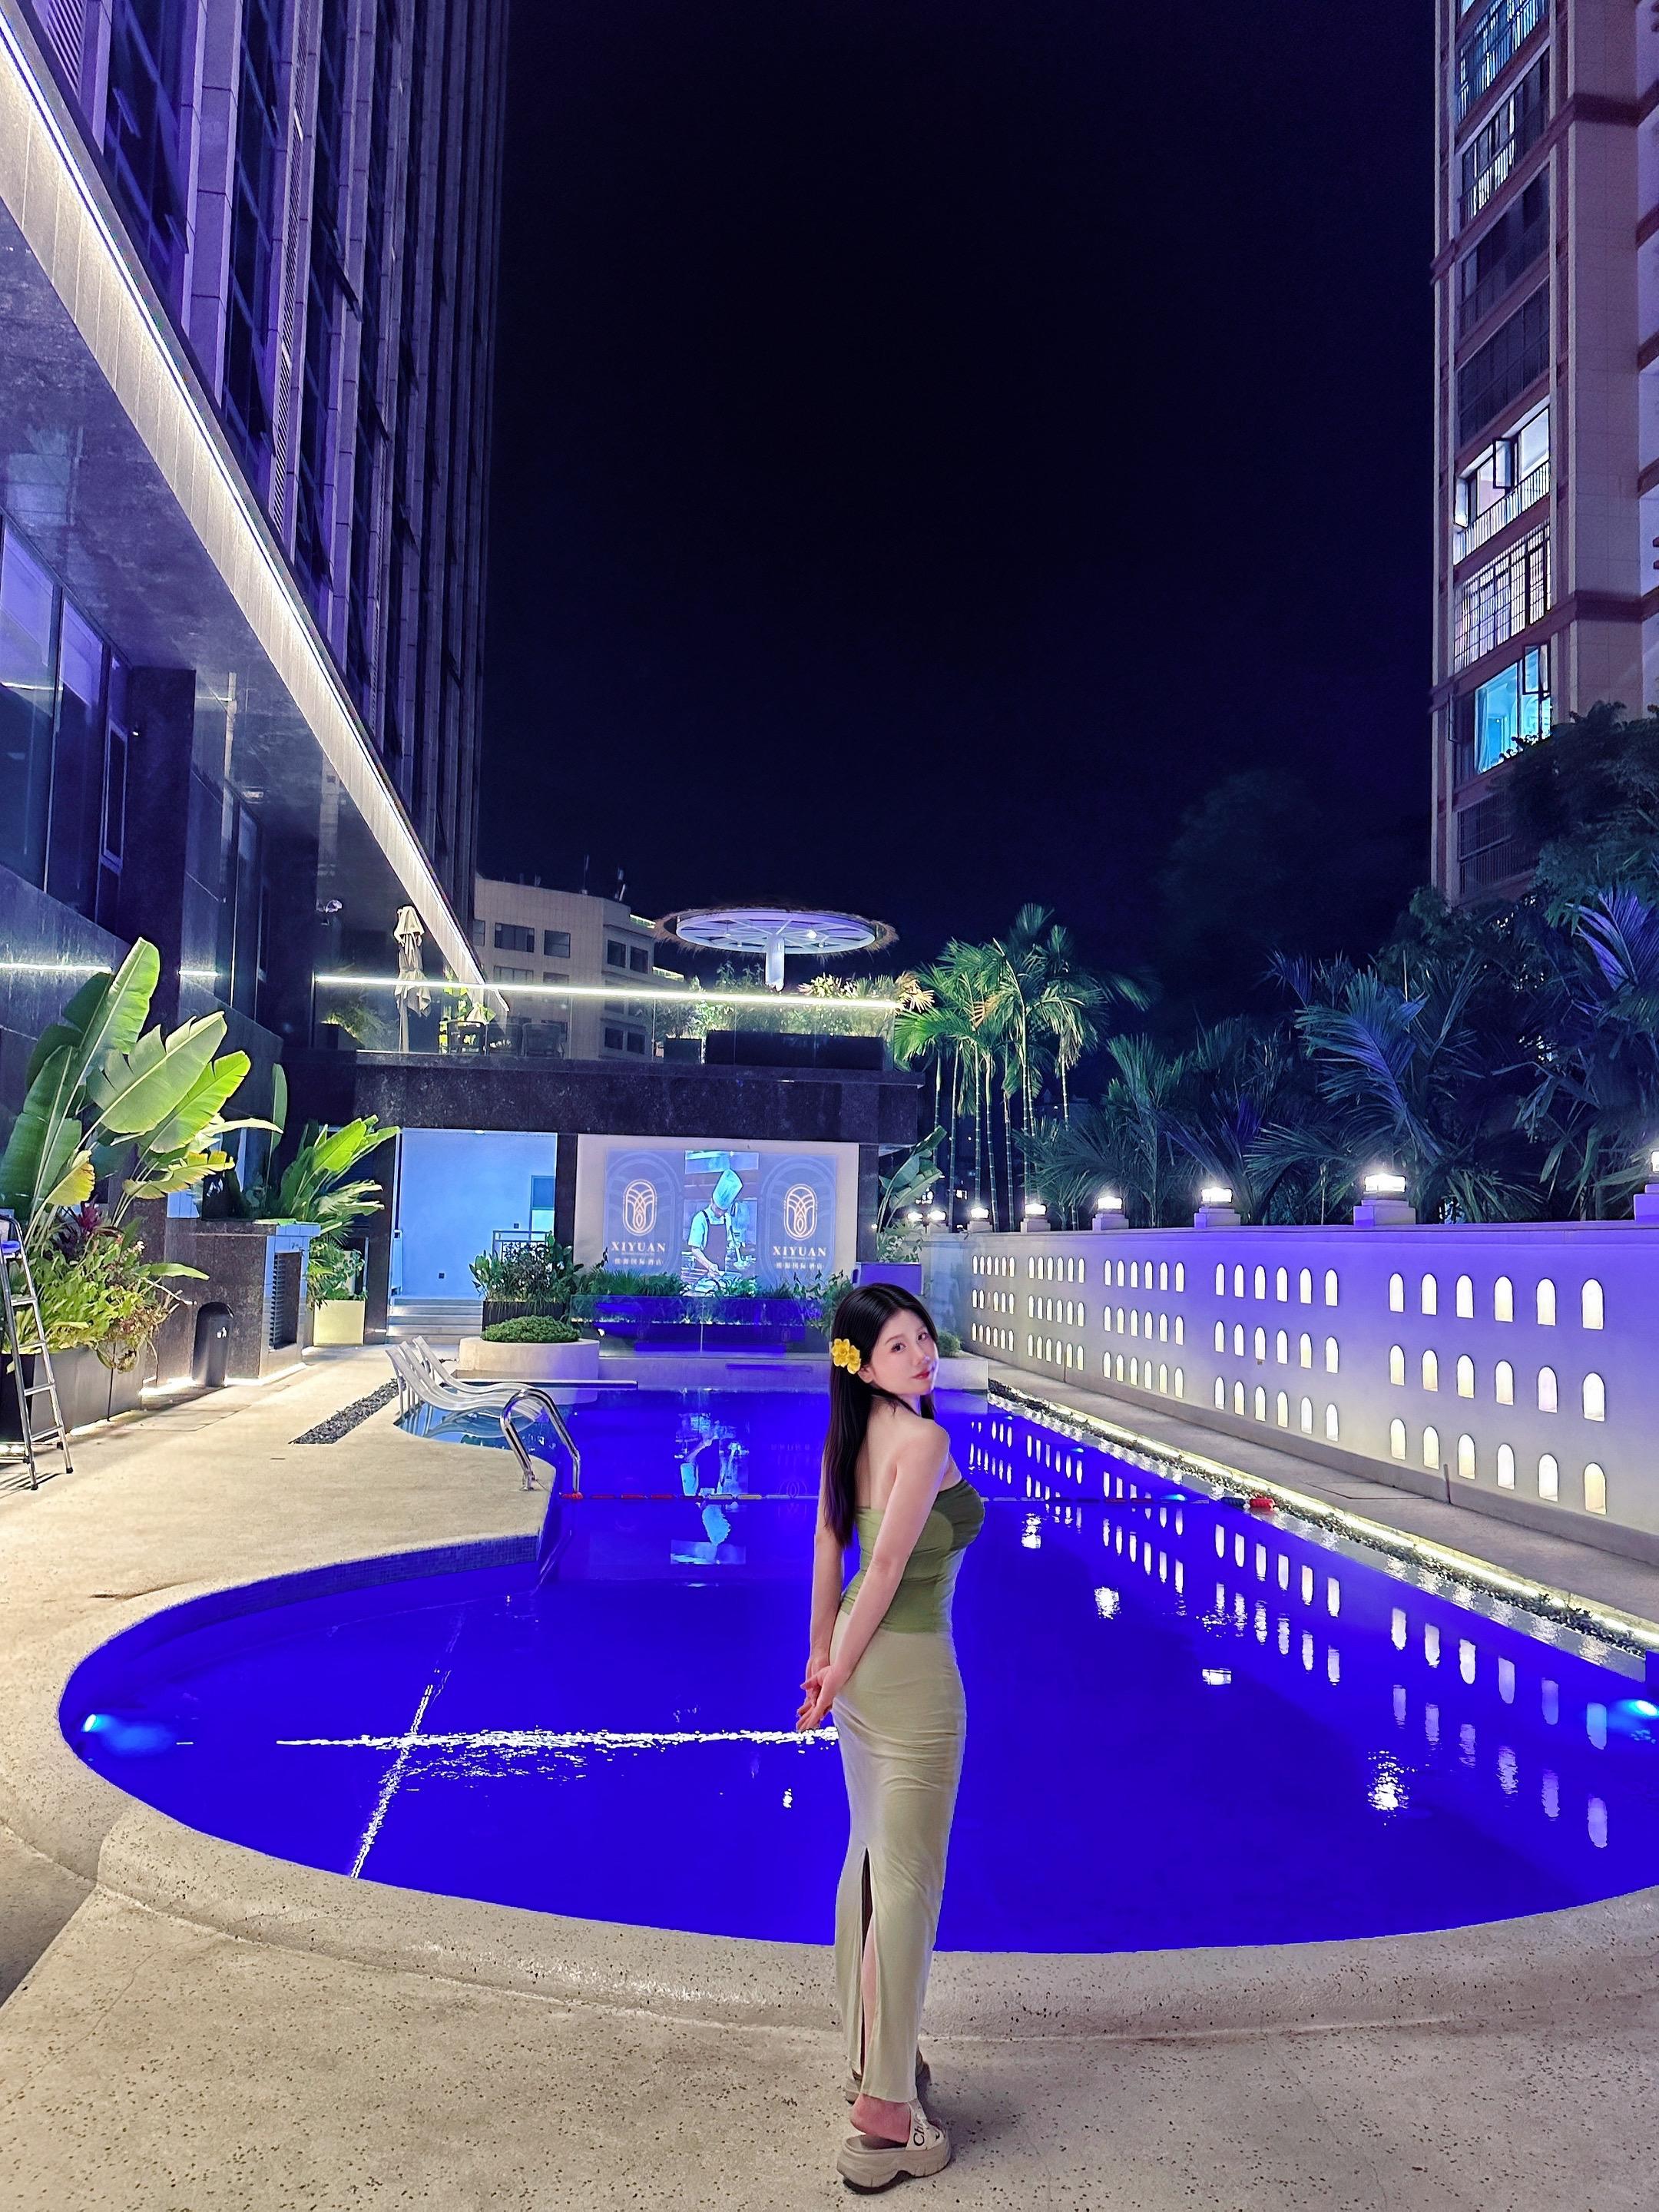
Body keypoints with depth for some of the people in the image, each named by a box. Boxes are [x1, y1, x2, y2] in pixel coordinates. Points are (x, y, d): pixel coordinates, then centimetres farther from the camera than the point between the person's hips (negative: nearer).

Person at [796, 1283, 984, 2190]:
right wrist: (838, 1673, -11)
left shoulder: (850, 1435, 5)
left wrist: (824, 1654, 18)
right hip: (910, 1668, -9)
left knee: (870, 1857, 21)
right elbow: (890, 1564, -20)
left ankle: (868, 2052, 38)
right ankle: (885, 2118, 9)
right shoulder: (924, 1439, -19)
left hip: (860, 1656, 9)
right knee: (908, 1882, 0)